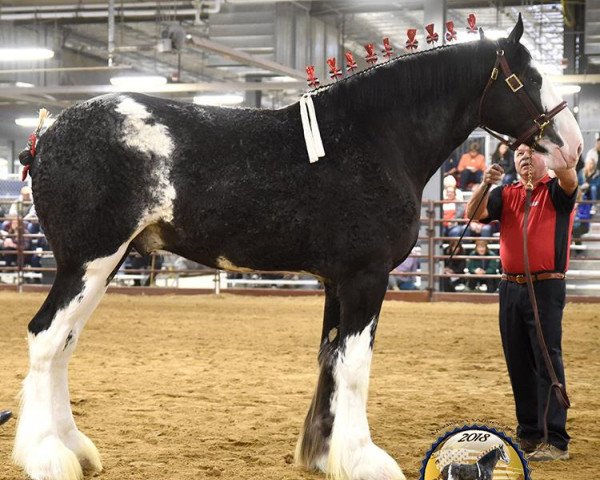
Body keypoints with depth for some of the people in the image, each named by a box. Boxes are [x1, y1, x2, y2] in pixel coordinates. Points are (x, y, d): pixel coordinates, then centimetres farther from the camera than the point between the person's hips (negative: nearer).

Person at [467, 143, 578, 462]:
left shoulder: (556, 190, 2)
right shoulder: (506, 194, 14)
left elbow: (568, 176, -22)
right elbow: (473, 213, -1)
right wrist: (485, 183, -18)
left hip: (546, 287, -5)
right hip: (510, 288, 6)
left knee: (548, 360, -9)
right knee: (518, 363, 10)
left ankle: (556, 441, -9)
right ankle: (529, 434, 19)